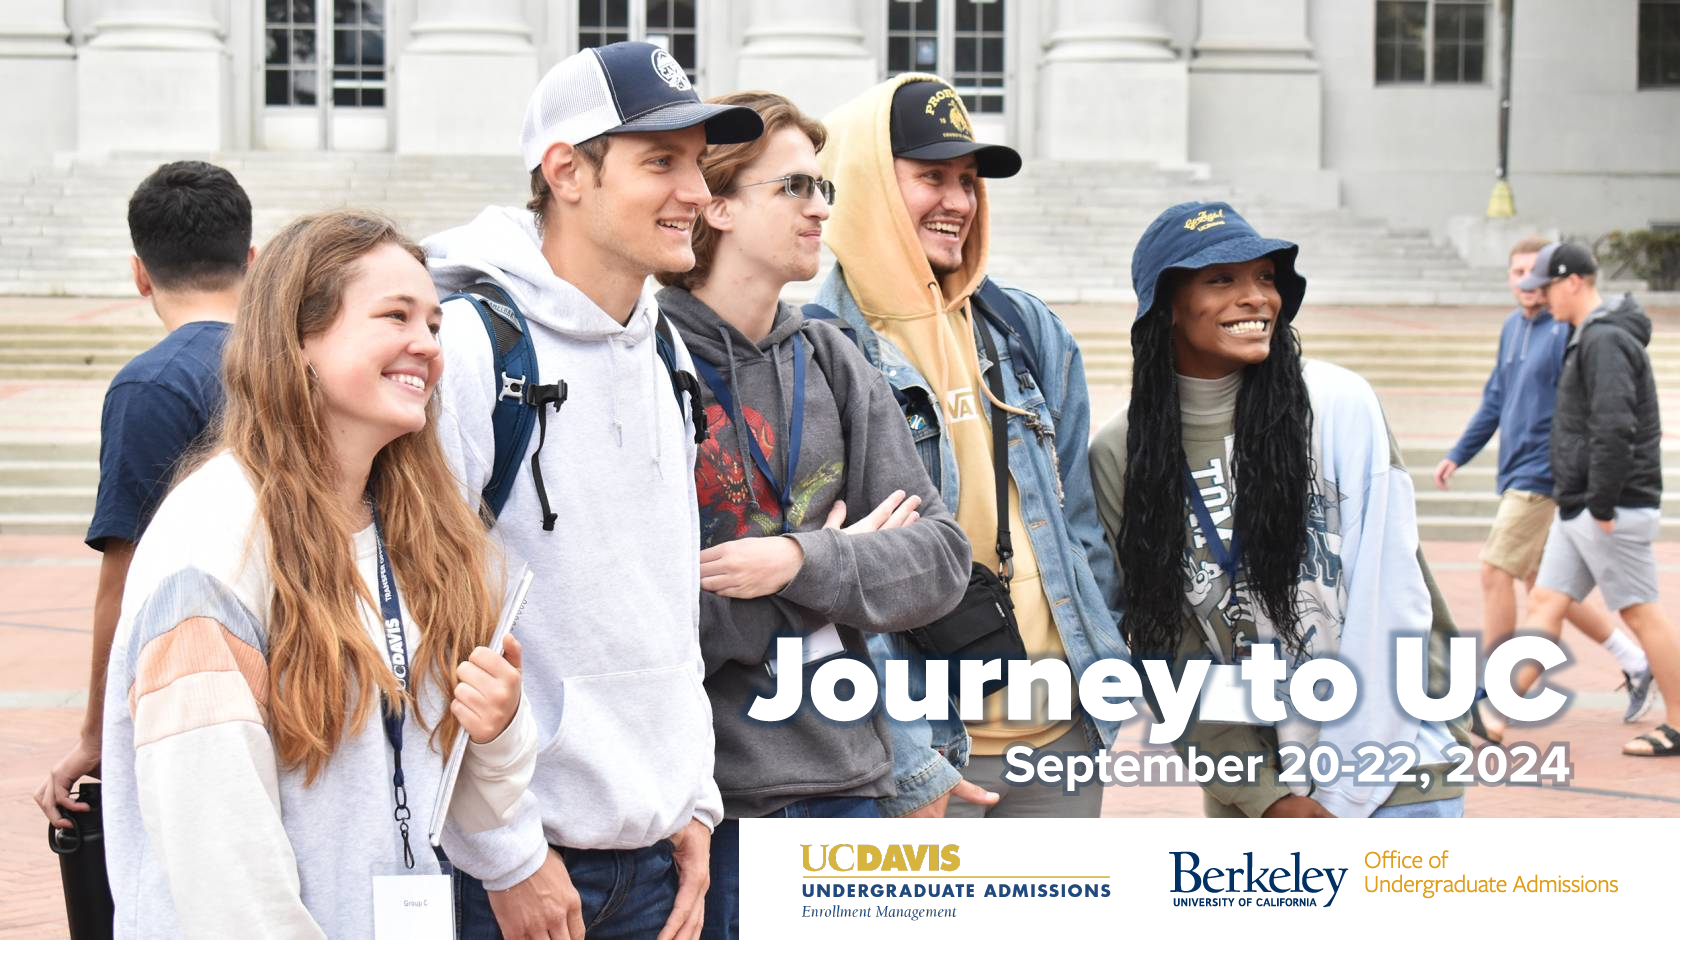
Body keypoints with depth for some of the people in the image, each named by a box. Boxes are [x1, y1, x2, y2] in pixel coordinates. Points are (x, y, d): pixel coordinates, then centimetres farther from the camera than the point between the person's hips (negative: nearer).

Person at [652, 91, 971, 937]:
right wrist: (841, 562, -8)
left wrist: (801, 565, -13)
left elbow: (942, 558, 5)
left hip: (844, 774, 6)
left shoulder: (832, 363, 11)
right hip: (708, 793, -5)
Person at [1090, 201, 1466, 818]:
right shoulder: (1118, 456, -2)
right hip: (1247, 789, 2)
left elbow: (1389, 600, -8)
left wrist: (1345, 793, -10)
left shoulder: (1339, 404, -7)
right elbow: (1166, 650, 0)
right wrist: (1264, 795, -7)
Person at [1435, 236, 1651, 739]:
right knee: (1540, 583, 13)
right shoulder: (1513, 328, 13)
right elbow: (1495, 400, 22)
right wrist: (1459, 454, 19)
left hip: (1544, 475, -9)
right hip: (1515, 473, 9)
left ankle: (1492, 702, -4)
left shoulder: (1567, 331, -12)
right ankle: (1634, 660, 26)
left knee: (1496, 572, -11)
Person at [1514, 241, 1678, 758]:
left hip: (1615, 508, -10)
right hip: (1578, 507, 10)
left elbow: (1614, 428, -25)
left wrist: (1602, 505, -22)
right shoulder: (1589, 337, 16)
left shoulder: (1607, 341, -16)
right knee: (1544, 604, 5)